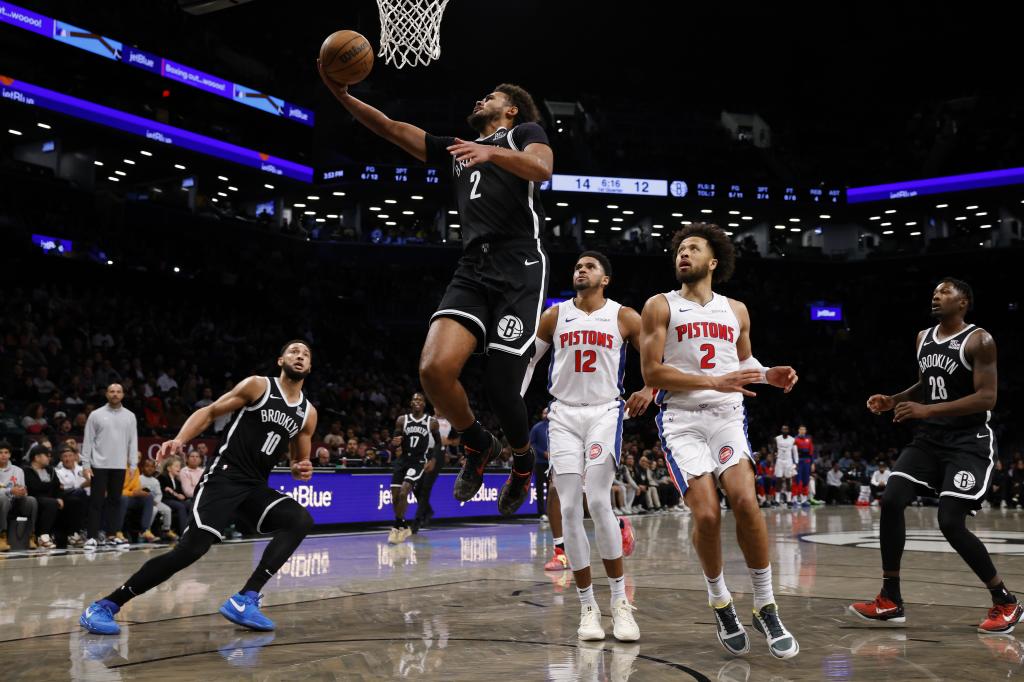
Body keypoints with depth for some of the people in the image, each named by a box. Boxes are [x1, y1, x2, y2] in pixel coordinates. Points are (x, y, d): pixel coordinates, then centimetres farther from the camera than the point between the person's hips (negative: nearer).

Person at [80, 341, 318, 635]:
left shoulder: (308, 413, 11)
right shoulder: (258, 386, -3)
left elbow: (299, 462, 22)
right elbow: (210, 412, -1)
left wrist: (302, 470, -3)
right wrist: (180, 440, -17)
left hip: (257, 487, 6)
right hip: (224, 478, -6)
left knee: (301, 520, -20)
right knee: (191, 549, -19)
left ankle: (245, 600, -20)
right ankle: (103, 607, -8)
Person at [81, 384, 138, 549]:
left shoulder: (130, 416, 7)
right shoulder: (96, 415, 0)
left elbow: (133, 441, 8)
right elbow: (88, 441, 0)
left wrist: (133, 465, 2)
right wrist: (85, 465, -6)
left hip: (120, 466, 3)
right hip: (99, 465, -2)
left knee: (115, 500, 7)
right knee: (96, 501, -3)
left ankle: (111, 534, 15)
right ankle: (93, 537, 0)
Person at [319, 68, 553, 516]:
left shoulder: (525, 131, 13)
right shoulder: (457, 148, 29)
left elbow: (542, 168, -10)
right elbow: (392, 129, 24)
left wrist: (490, 152, -25)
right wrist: (342, 95, 13)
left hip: (520, 270, -5)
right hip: (472, 272, 5)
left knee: (500, 389, -8)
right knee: (434, 367, -18)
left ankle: (523, 460, 24)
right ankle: (477, 444, 10)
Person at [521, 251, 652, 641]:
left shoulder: (624, 317, 1)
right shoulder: (555, 316, 6)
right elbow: (526, 360, 13)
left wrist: (650, 390, -11)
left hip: (605, 413, -2)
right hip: (564, 416, 2)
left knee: (598, 502, -17)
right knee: (569, 510, -4)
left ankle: (620, 601, -2)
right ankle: (588, 607, 6)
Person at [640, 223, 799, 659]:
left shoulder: (736, 310, 15)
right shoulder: (661, 306, 2)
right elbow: (652, 373, -7)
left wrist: (768, 375, 7)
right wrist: (715, 382, -15)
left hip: (727, 415, 3)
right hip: (682, 418, -2)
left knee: (745, 500, -18)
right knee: (707, 514, -15)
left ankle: (766, 609, -4)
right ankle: (720, 603, 11)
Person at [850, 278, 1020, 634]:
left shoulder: (979, 340, -12)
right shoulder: (923, 338, 10)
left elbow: (987, 398, -20)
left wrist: (928, 410, -27)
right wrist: (893, 401, 6)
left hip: (969, 443, -7)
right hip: (929, 439, 7)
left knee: (950, 522, -16)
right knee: (891, 501, -9)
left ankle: (1006, 602, 5)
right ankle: (890, 600, 0)